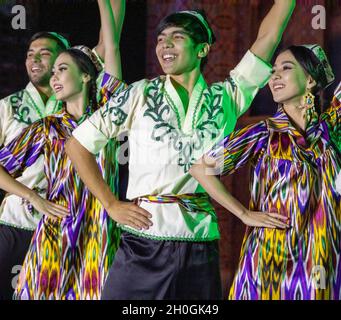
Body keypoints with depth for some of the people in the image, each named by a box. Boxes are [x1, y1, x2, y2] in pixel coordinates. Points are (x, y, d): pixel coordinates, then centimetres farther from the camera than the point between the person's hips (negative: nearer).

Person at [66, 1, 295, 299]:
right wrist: (112, 205, 0)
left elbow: (268, 37, 5)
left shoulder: (226, 99, 8)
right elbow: (78, 145, 5)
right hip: (144, 239, -2)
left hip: (201, 247, 2)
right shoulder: (141, 94, 3)